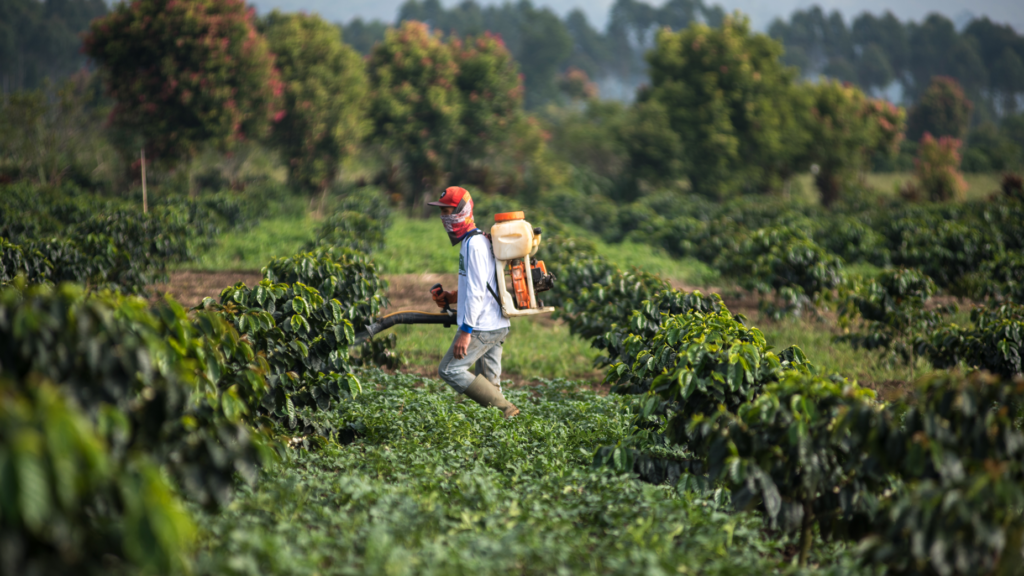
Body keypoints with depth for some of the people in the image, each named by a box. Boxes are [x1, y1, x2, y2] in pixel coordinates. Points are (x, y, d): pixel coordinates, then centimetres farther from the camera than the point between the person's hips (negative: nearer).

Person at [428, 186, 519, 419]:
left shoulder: (474, 244, -14)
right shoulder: (478, 240, 17)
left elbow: (477, 290, -20)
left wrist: (466, 331, -22)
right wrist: (452, 297, 14)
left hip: (482, 327, -10)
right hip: (497, 325, 10)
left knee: (450, 370, -7)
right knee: (488, 383, 11)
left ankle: (503, 408, -11)